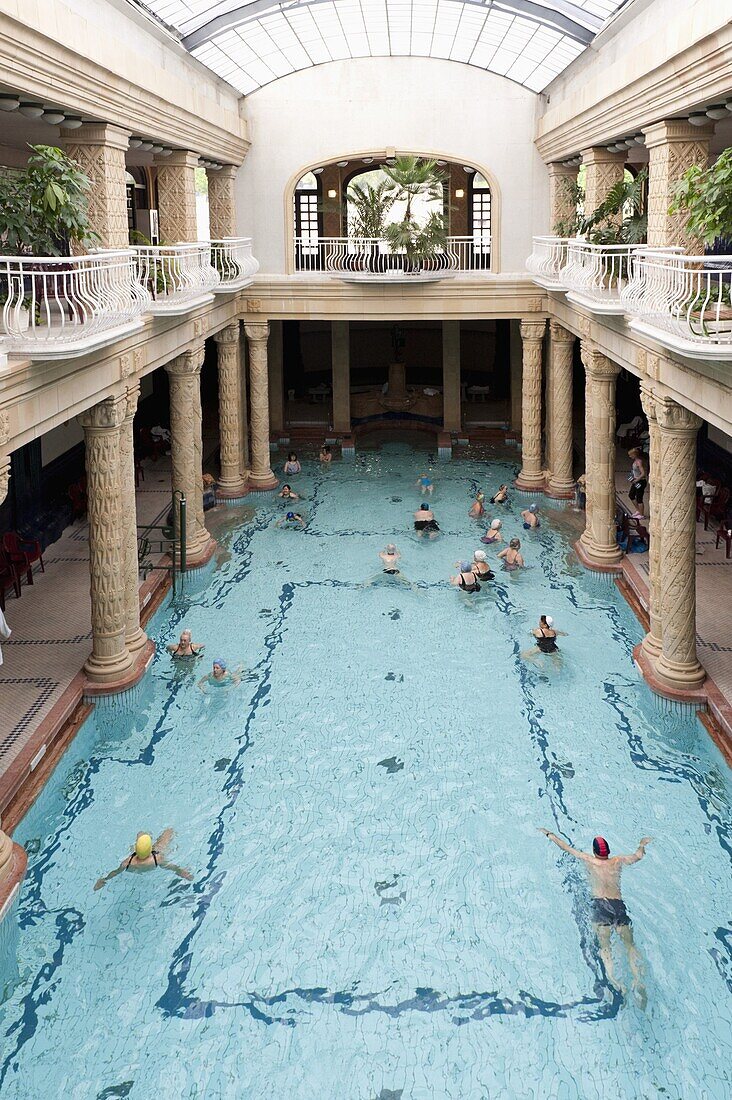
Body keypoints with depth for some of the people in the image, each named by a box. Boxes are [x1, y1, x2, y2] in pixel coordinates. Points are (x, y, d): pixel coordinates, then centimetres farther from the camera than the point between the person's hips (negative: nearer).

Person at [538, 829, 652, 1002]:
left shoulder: (589, 860, 11)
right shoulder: (618, 861, 16)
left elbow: (566, 847, 18)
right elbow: (638, 856, 27)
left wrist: (549, 834, 32)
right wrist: (642, 844, 48)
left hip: (600, 903, -2)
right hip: (619, 904, 3)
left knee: (605, 945, -13)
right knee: (629, 944, 2)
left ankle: (612, 978, -36)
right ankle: (637, 981, -16)